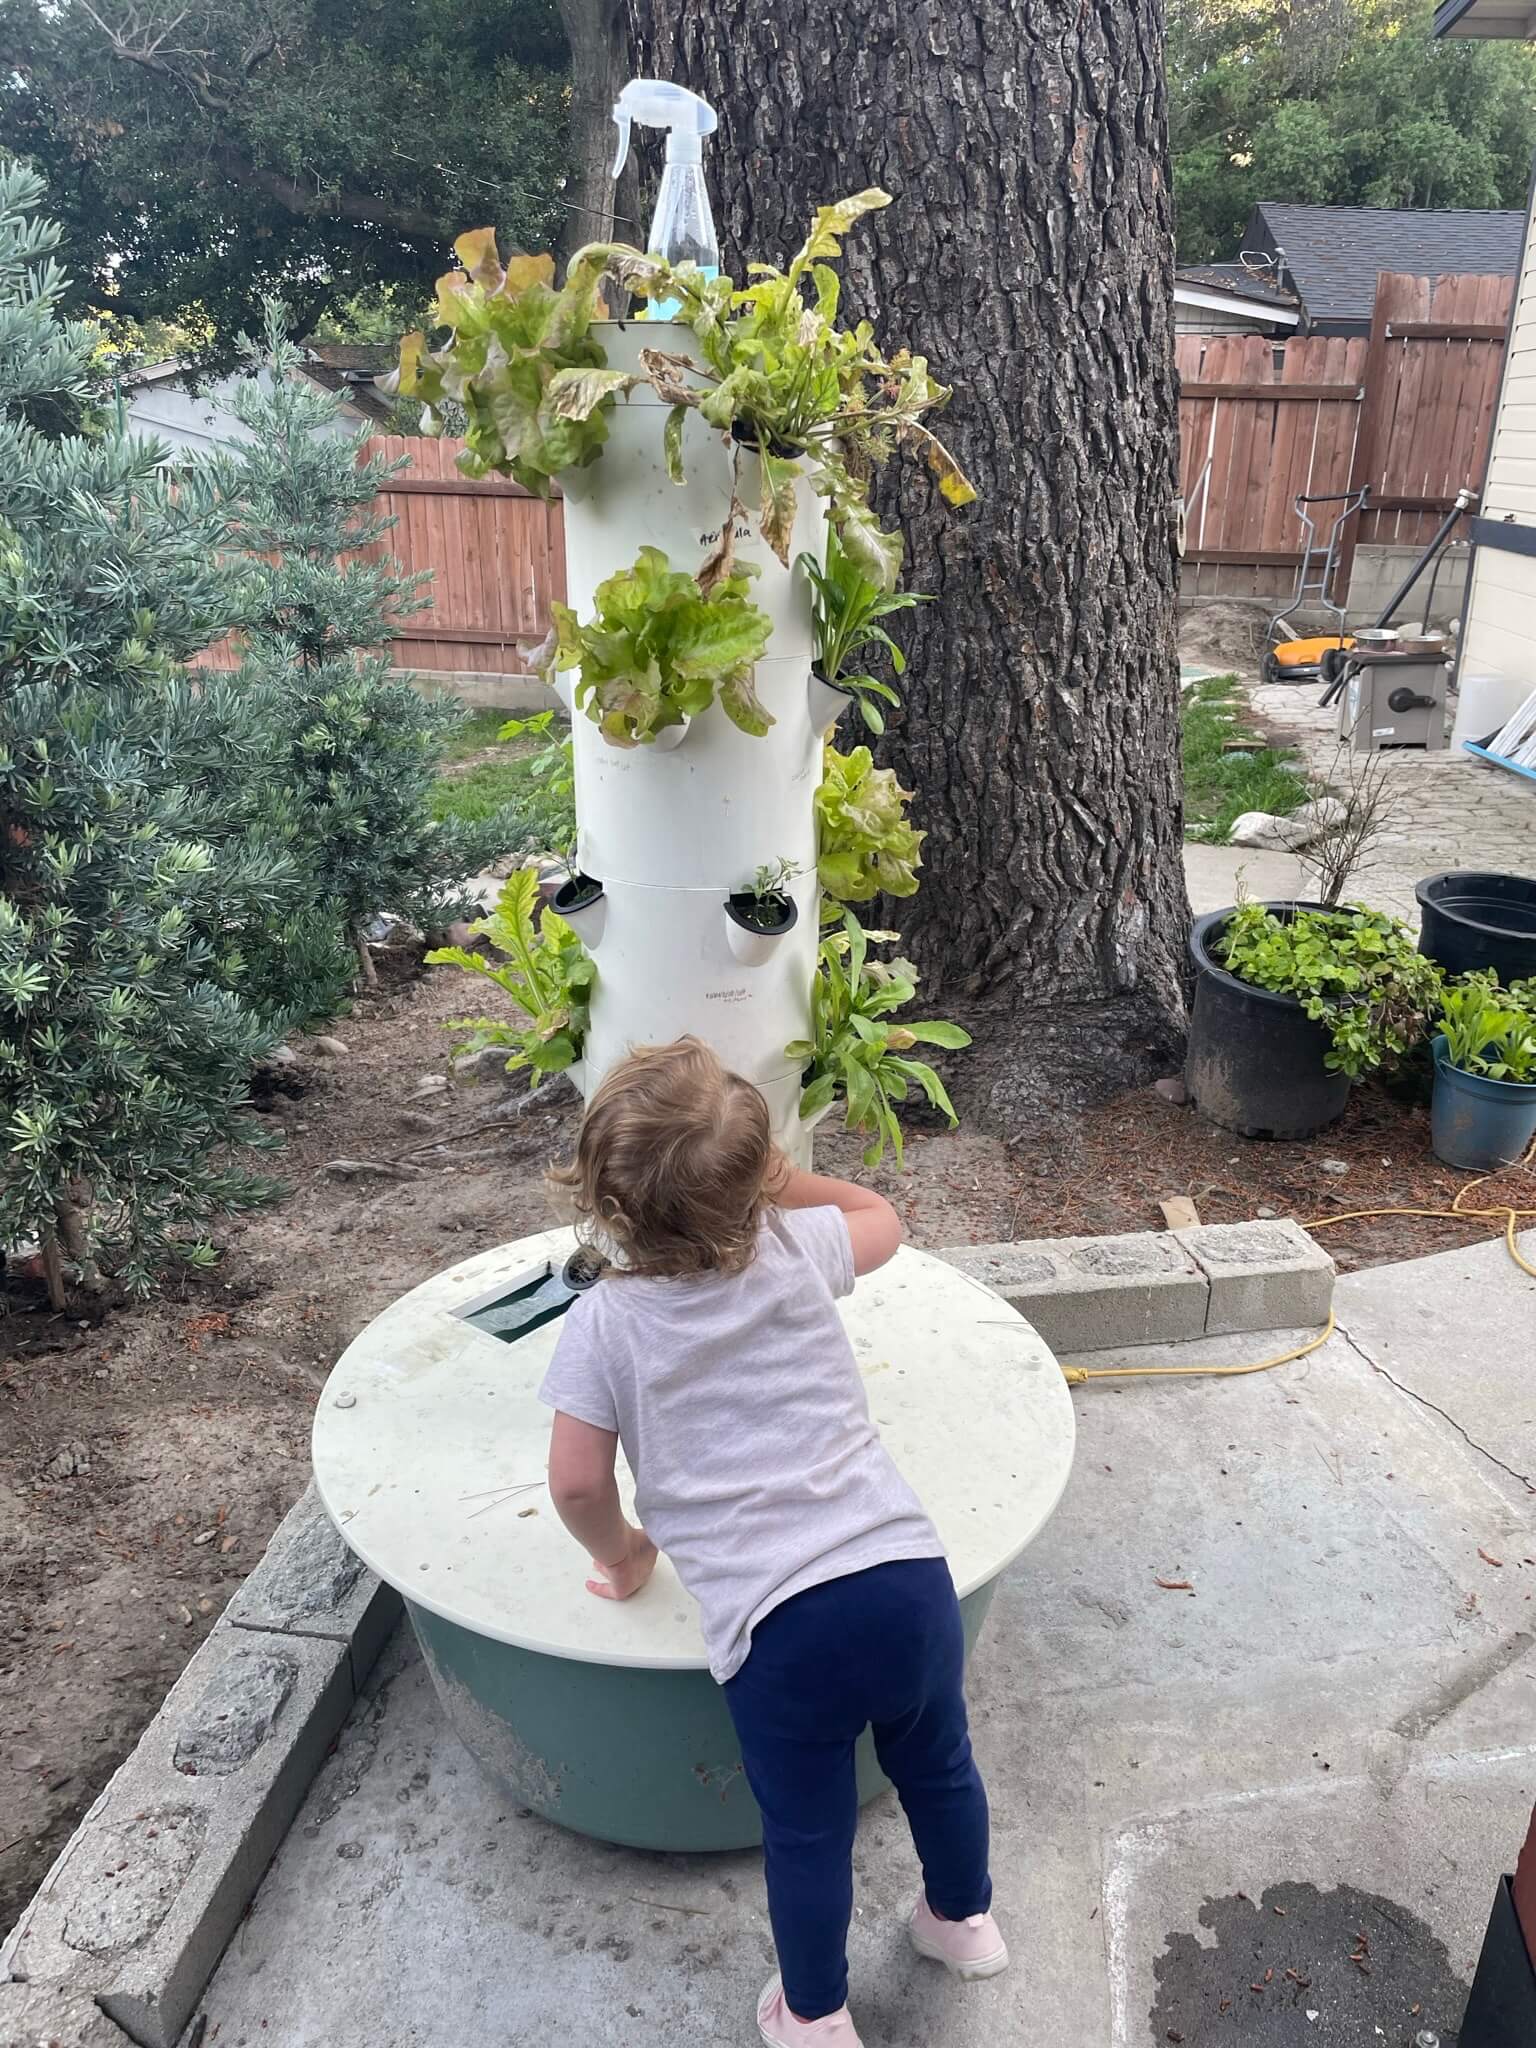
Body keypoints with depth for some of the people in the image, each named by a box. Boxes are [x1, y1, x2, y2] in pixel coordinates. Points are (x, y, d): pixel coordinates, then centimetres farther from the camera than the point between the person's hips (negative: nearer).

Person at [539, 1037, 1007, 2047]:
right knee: (937, 1765, 31)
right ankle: (965, 1919, 57)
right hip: (909, 1574, 4)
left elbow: (577, 1483, -3)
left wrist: (622, 1554, 17)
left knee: (808, 1829, 22)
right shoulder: (796, 1248, 2)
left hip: (781, 1621, -3)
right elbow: (883, 1219, 24)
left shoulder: (605, 1323, -5)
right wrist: (769, 1174, 21)